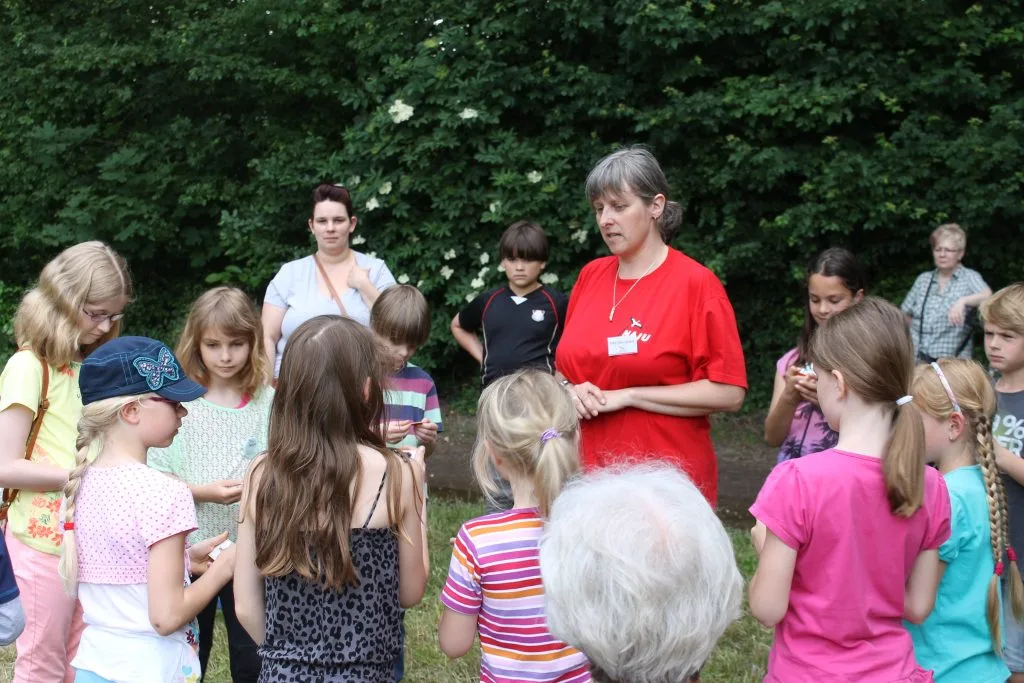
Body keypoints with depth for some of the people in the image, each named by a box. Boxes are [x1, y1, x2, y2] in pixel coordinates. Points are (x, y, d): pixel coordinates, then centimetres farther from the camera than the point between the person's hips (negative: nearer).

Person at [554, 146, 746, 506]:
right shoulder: (590, 276, 8)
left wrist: (626, 396, -14)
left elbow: (728, 393, -12)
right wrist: (571, 391, -4)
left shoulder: (696, 283, -8)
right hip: (587, 474, 4)